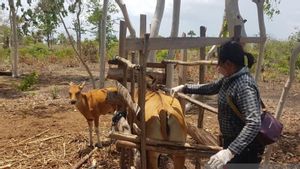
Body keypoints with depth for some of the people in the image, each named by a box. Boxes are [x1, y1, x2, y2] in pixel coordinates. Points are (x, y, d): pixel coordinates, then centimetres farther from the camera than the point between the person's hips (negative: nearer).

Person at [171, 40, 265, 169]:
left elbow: (254, 124, -37)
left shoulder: (244, 86, -30)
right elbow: (211, 88, 18)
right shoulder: (230, 78, -1)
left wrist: (230, 151, -45)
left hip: (245, 148, -9)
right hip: (232, 141, 9)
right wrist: (185, 88, 15)